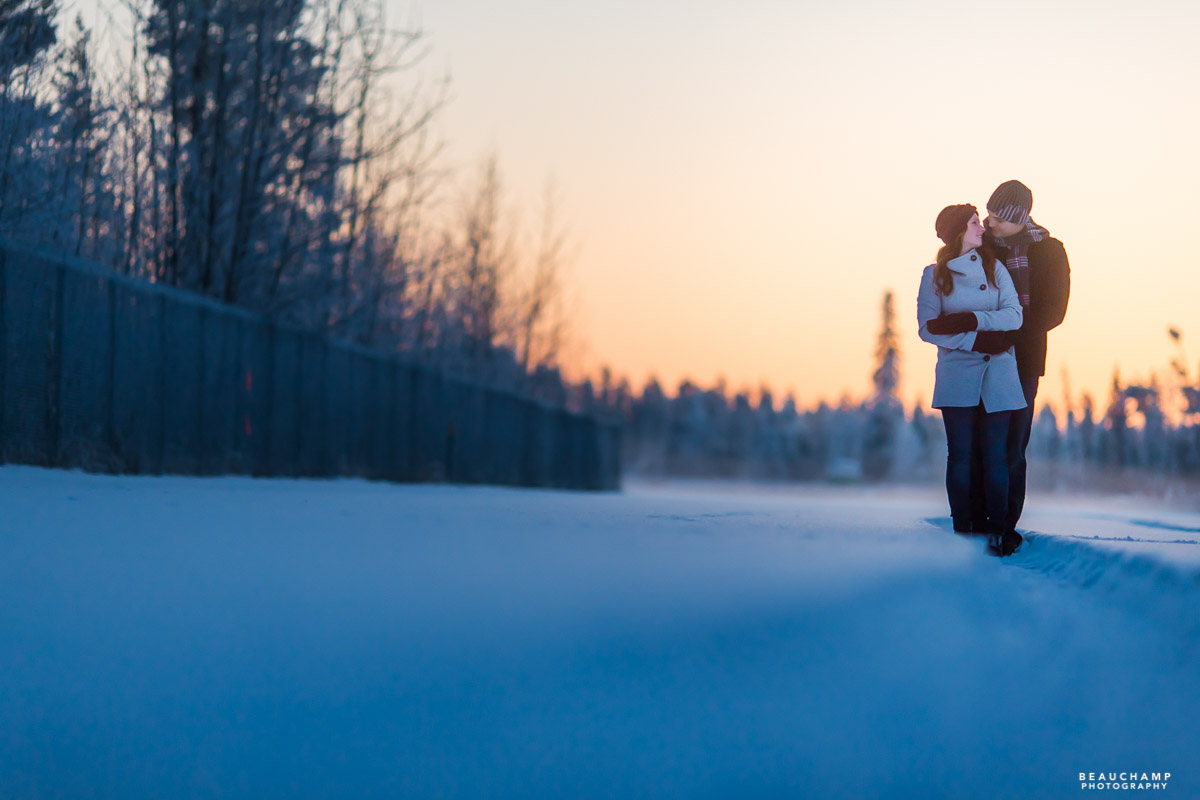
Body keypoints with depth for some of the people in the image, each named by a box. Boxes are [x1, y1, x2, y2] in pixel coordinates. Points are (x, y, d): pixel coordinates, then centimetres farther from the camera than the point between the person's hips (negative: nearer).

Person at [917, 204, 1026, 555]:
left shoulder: (994, 268, 10)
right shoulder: (934, 275, 5)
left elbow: (1013, 315, -3)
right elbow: (927, 328, -6)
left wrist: (966, 320, -14)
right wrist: (978, 340, -14)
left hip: (998, 374, 1)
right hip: (957, 377, -1)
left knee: (996, 456, -1)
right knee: (960, 456, -1)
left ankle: (996, 530, 4)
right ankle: (962, 530, 6)